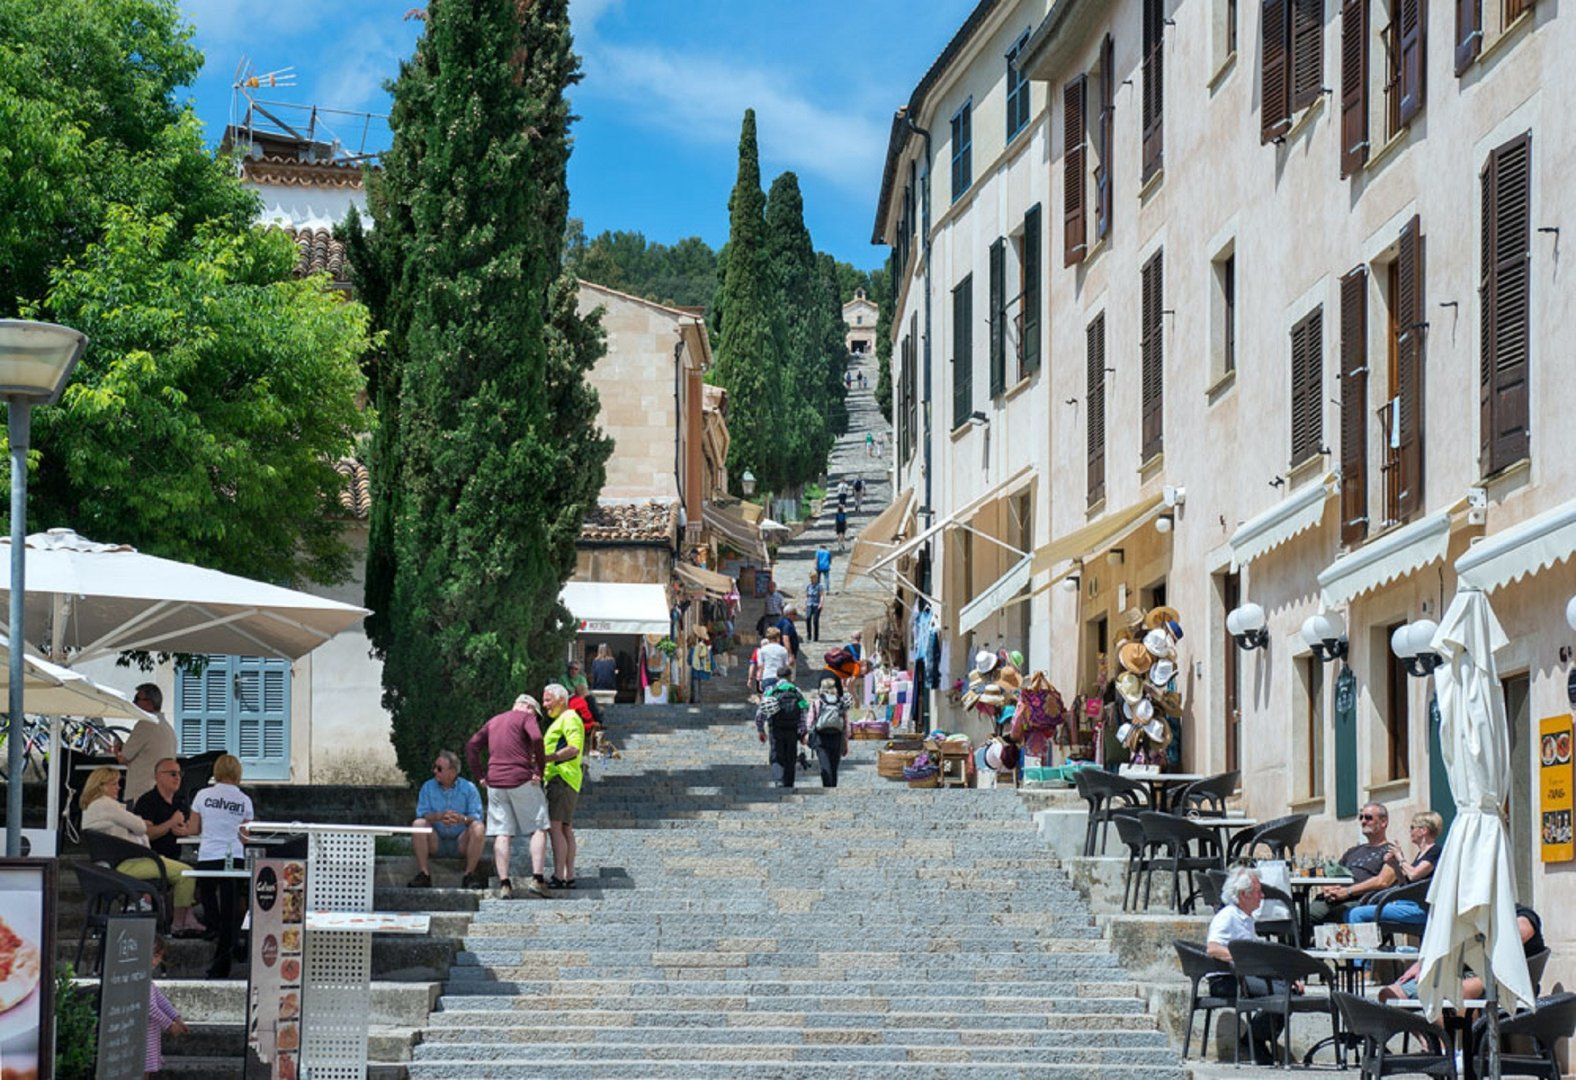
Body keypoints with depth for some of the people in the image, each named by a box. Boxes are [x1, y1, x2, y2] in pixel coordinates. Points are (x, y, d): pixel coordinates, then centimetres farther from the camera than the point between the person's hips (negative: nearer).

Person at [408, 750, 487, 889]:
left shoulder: (469, 788, 1)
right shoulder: (428, 787, 6)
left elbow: (476, 817, -9)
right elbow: (422, 814, -7)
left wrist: (463, 819, -32)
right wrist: (439, 816, -28)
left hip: (461, 842, -1)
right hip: (436, 842, 1)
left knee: (478, 827, -28)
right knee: (418, 824, -25)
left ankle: (469, 876, -24)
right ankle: (423, 874, -26)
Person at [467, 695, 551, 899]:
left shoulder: (493, 722, 21)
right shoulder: (526, 717, 3)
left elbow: (472, 746, 15)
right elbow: (536, 738, -16)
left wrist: (480, 774, 12)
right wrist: (539, 770, -10)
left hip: (495, 783, 5)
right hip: (522, 780, -5)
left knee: (501, 834, 3)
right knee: (539, 828, 3)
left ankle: (504, 884, -3)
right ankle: (537, 878, -8)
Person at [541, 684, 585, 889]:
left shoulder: (569, 718, -8)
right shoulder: (559, 721, 25)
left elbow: (574, 748, -21)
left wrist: (546, 758, -25)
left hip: (562, 778, -11)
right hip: (557, 778, 11)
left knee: (555, 826, -16)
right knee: (565, 829, 8)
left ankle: (558, 876, -20)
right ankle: (569, 877, 8)